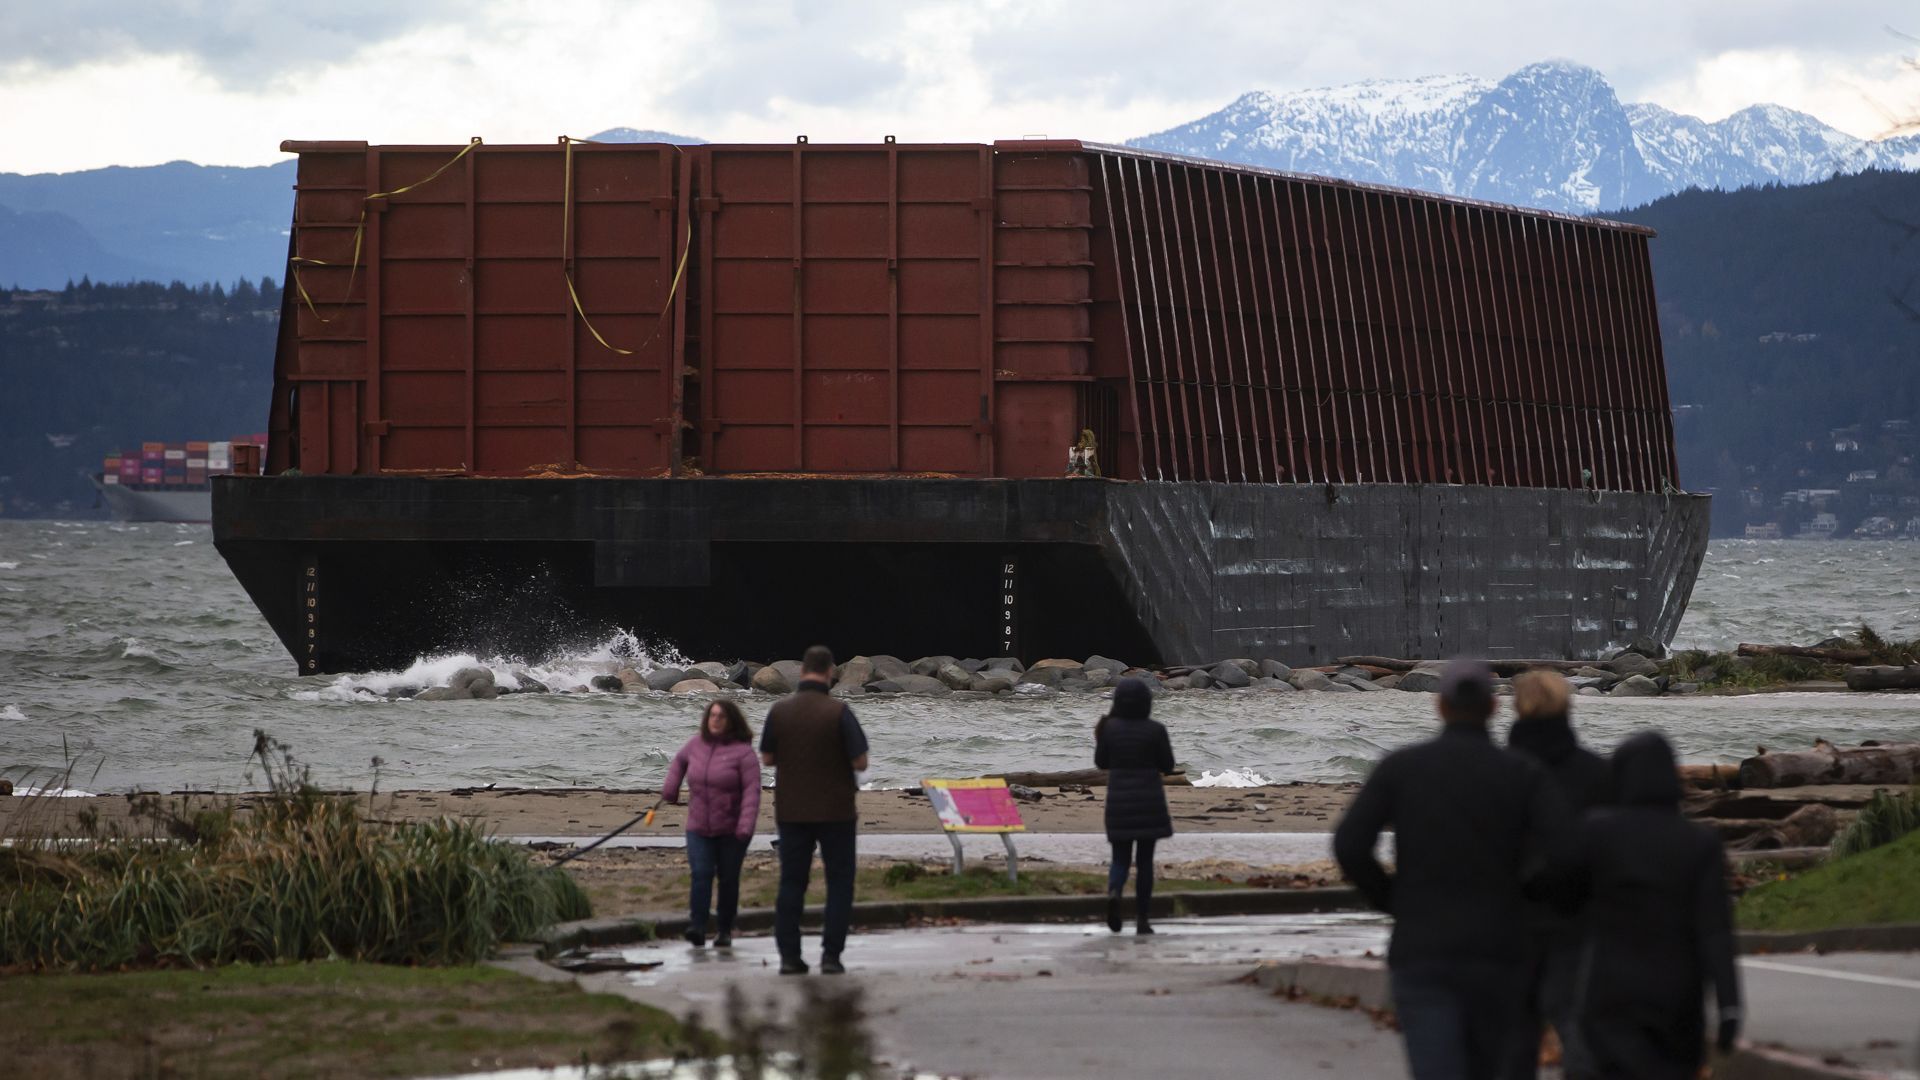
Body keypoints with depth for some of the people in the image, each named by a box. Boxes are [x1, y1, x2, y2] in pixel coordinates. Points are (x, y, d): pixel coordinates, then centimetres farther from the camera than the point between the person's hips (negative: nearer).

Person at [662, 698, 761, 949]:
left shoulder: (742, 752, -10)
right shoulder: (697, 744, 5)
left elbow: (751, 790, -16)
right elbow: (679, 761, 29)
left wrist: (746, 825, -26)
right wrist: (670, 788, 19)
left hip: (731, 831, -3)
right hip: (699, 828, 3)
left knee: (728, 879, 4)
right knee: (701, 874, -13)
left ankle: (724, 931, 15)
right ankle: (697, 928, -23)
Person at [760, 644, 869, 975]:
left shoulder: (779, 709, -3)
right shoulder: (838, 711, -13)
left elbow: (767, 758, 6)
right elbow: (860, 762, -12)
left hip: (791, 810, 3)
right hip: (835, 810, -3)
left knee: (792, 883, 9)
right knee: (839, 883, 6)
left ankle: (789, 956, 4)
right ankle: (831, 955, -1)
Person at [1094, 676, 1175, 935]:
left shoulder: (1109, 727, -3)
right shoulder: (1155, 729, -7)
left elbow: (1101, 763, 6)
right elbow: (1167, 766, -1)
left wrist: (1099, 737, 19)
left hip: (1119, 801, 1)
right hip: (1149, 801, -1)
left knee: (1120, 859, 10)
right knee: (1145, 860, 8)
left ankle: (1113, 893, -22)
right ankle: (1141, 919, 4)